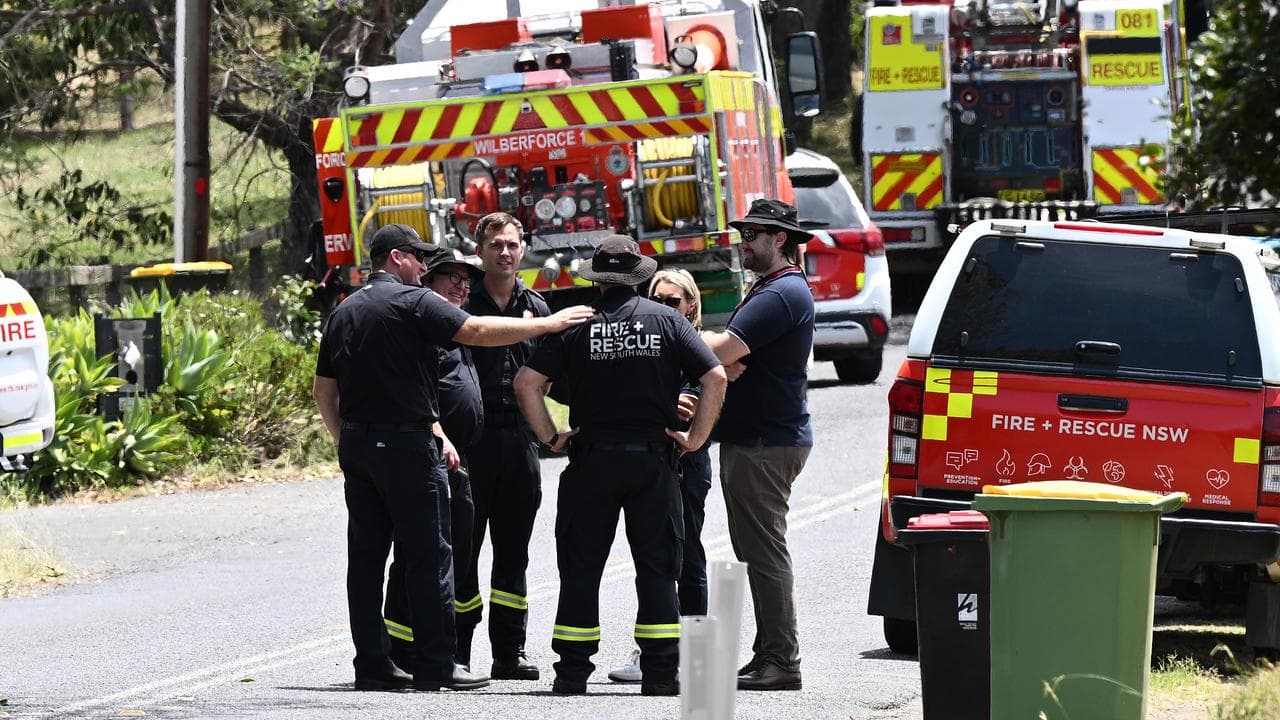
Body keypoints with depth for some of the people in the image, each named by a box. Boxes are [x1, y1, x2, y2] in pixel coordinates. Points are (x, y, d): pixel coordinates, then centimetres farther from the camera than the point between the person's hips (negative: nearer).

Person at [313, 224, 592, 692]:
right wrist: (549, 324, -9)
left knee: (366, 556, 7)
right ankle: (434, 665, -5)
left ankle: (372, 663, 6)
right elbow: (477, 332, -15)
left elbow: (323, 390, 16)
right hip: (406, 442, -7)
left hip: (357, 443, 7)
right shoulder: (412, 302, -7)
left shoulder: (345, 312, 15)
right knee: (428, 556, -4)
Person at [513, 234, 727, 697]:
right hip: (653, 459, 1)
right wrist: (695, 437, 2)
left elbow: (527, 383, -7)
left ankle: (573, 671, 3)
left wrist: (549, 436, 0)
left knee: (580, 568, 6)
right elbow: (715, 378, -4)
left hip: (592, 463, 0)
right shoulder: (667, 321, 2)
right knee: (656, 568, 5)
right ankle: (661, 672, 1)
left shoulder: (577, 325, 1)